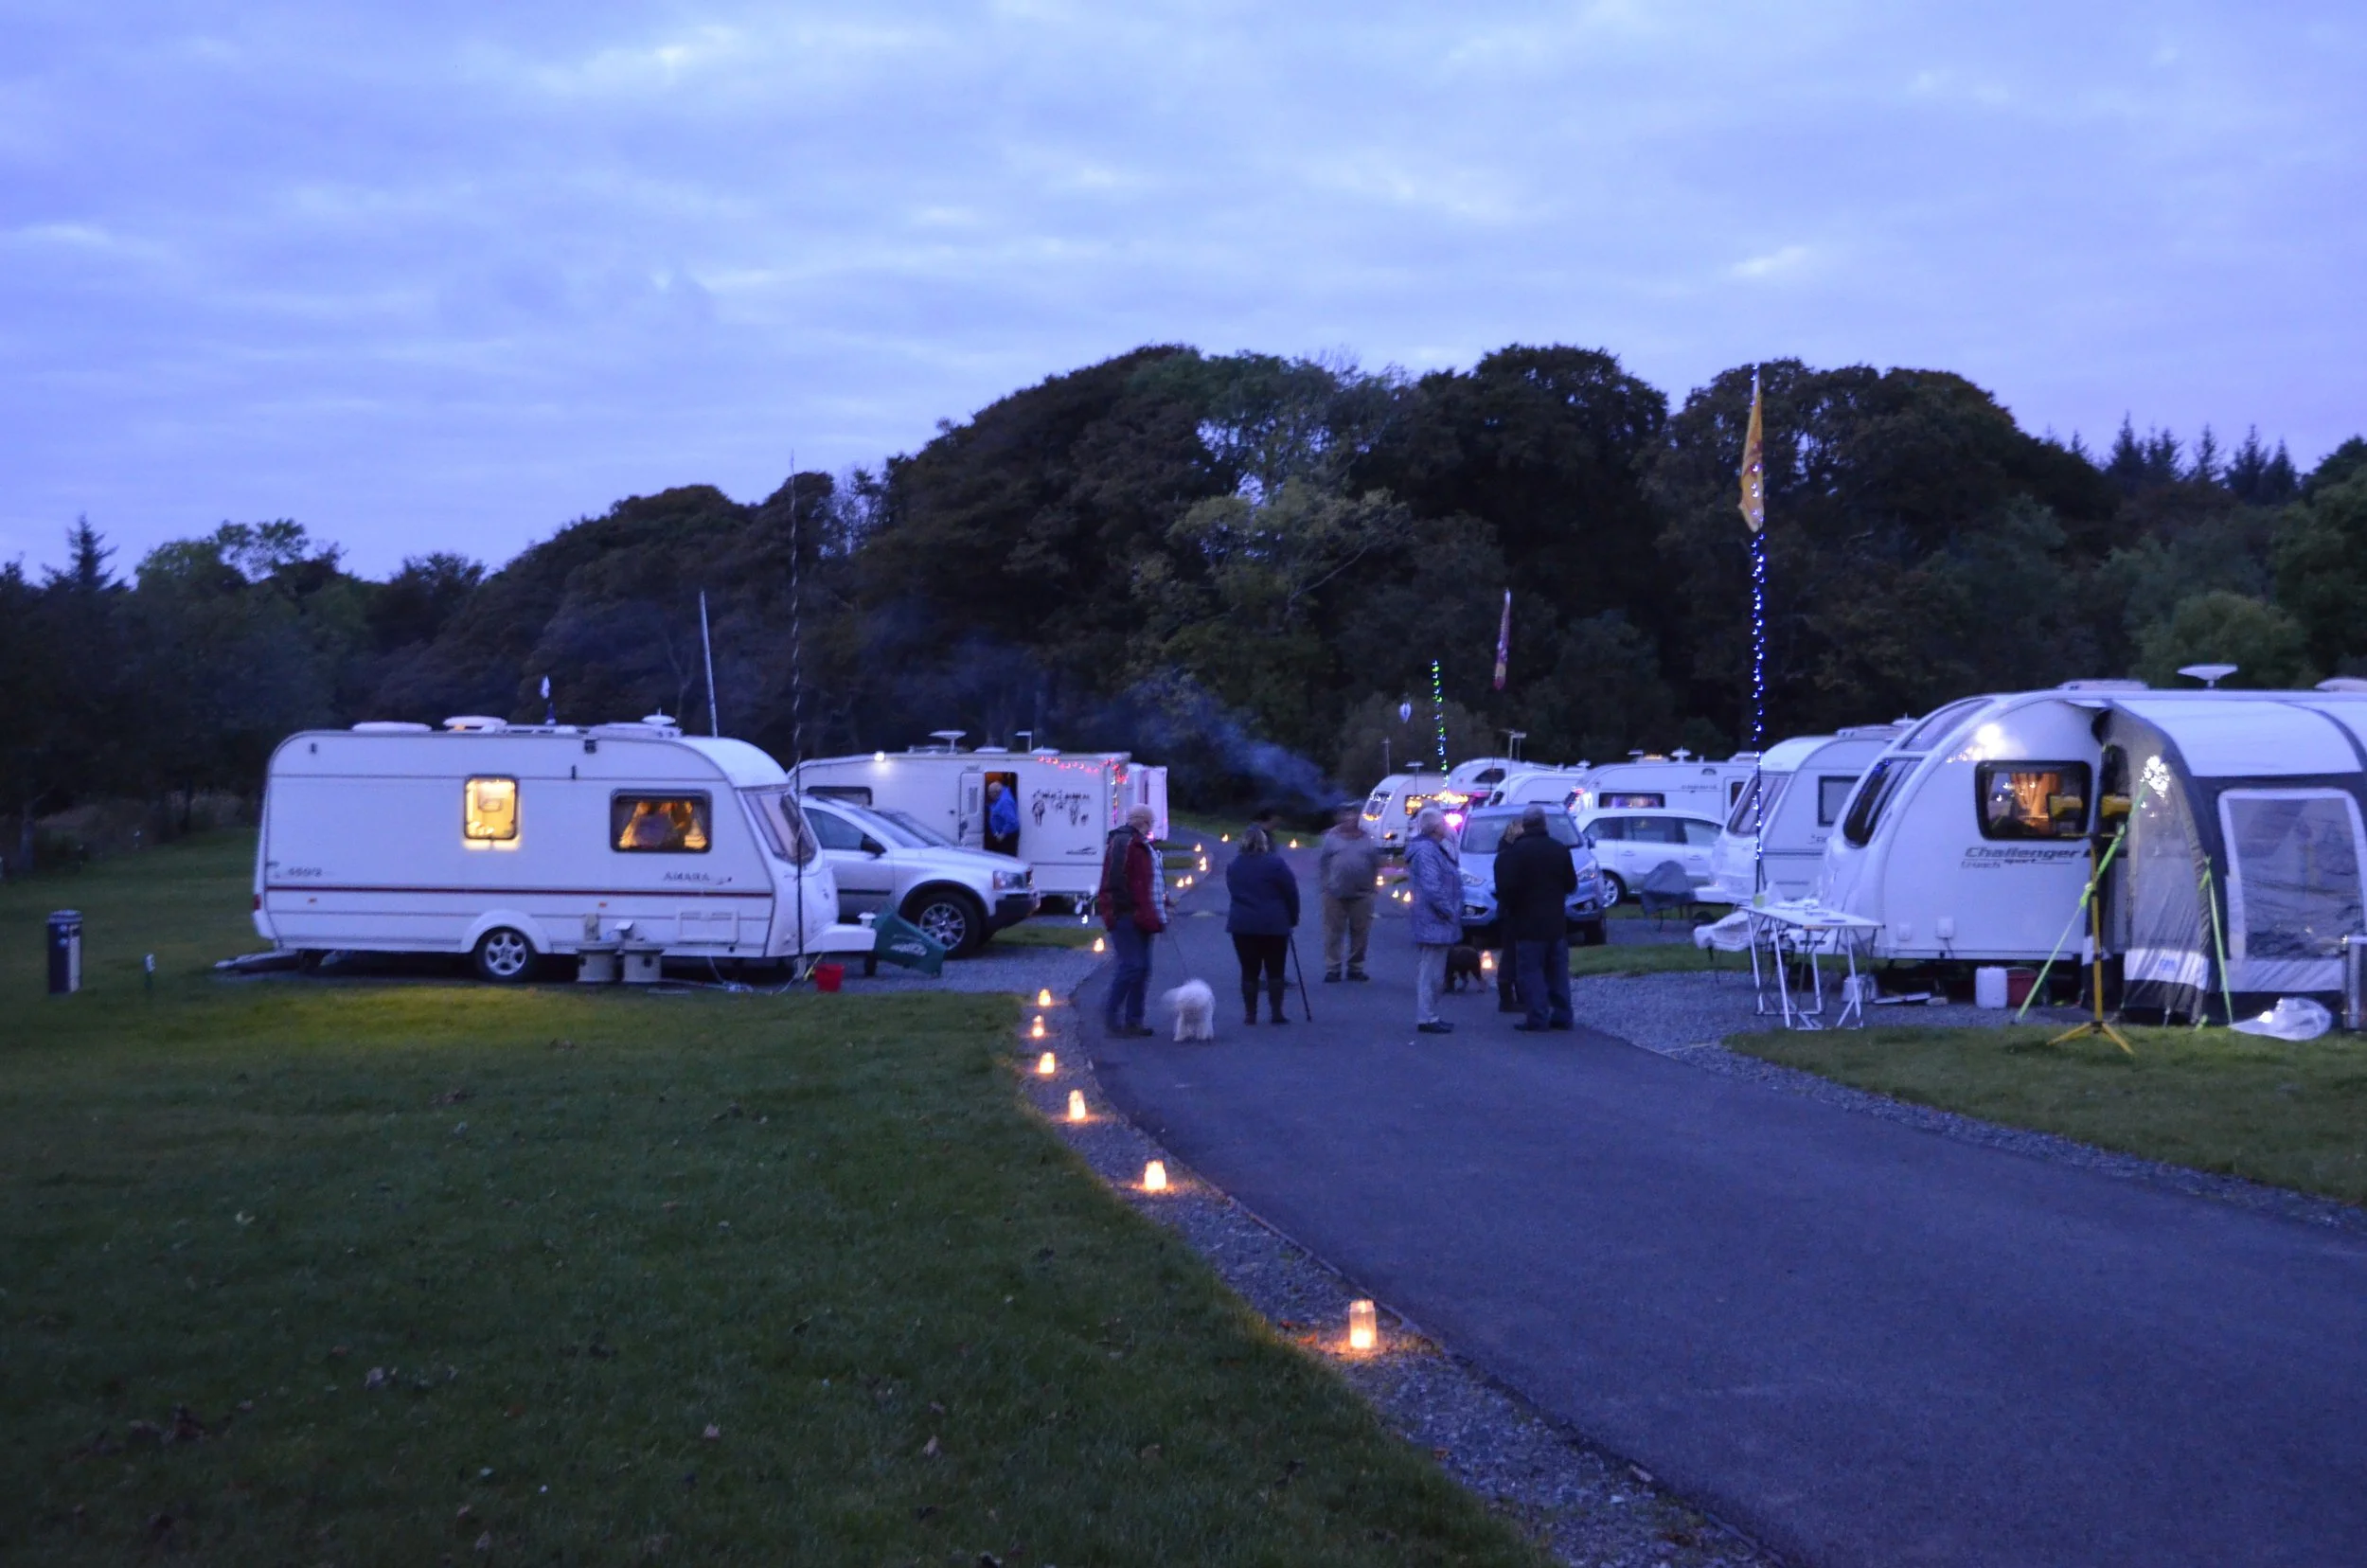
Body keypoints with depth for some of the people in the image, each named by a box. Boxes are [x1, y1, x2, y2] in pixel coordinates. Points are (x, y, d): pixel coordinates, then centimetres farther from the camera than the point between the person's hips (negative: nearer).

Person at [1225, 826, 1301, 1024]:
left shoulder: (1233, 866, 8)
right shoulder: (1275, 863, -6)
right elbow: (1291, 893, -4)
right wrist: (1293, 918, 7)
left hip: (1242, 925, 3)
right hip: (1274, 925, -3)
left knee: (1249, 971, 6)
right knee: (1275, 970, 4)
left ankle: (1250, 1013, 6)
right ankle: (1276, 1013, 2)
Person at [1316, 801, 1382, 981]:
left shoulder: (1368, 840, 8)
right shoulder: (1332, 838, 4)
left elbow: (1376, 864, 12)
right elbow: (1322, 862, 6)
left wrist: (1371, 885, 6)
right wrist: (1325, 883, 0)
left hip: (1361, 896, 2)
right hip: (1335, 895, -2)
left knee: (1360, 932, 5)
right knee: (1333, 932, -2)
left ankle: (1355, 968, 15)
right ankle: (1332, 968, 3)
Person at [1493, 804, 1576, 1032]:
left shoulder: (1516, 851, -14)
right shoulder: (1559, 849, 4)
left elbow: (1507, 887, -18)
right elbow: (1571, 884, 9)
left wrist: (1506, 906, 0)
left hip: (1528, 921, -5)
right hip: (1556, 921, 5)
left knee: (1532, 970, -2)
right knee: (1558, 970, 12)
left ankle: (1538, 1017, -6)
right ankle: (1561, 1015, 14)